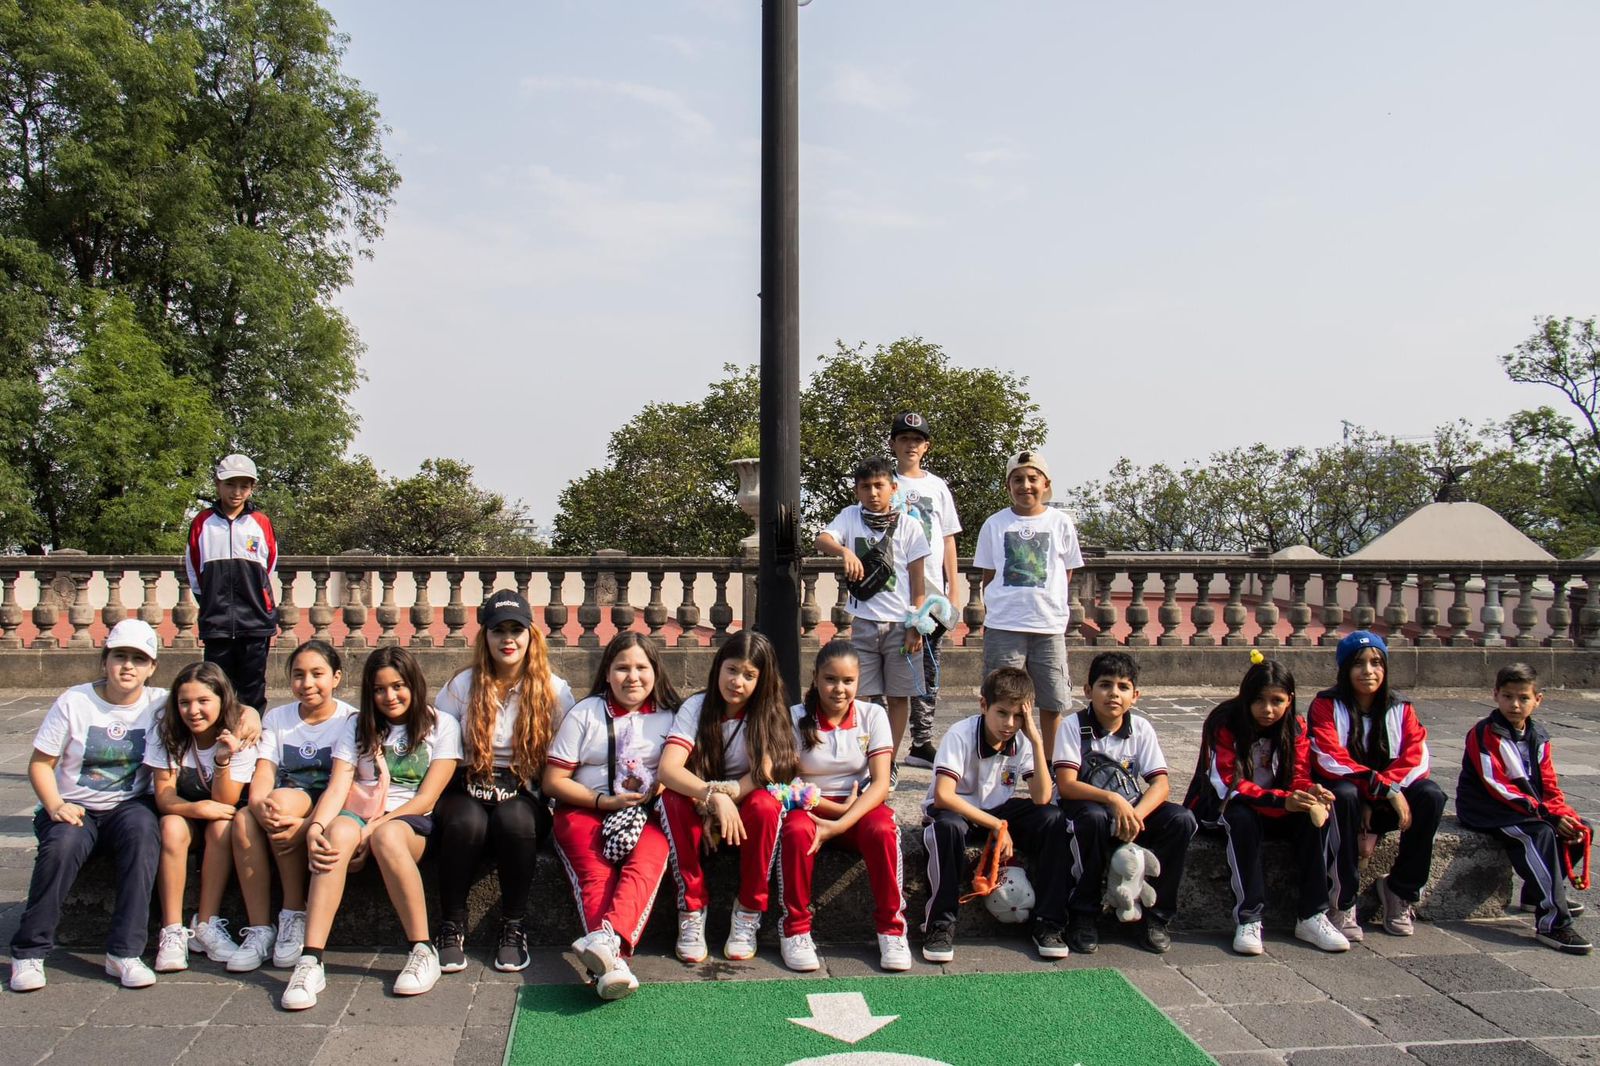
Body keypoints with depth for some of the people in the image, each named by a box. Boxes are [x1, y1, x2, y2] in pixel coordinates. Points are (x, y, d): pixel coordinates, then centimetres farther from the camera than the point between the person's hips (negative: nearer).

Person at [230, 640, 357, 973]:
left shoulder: (350, 720, -3)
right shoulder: (277, 718, 11)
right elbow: (264, 772, -3)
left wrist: (307, 823, -31)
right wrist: (258, 804, -27)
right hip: (282, 805, 4)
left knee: (282, 799, -33)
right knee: (244, 821, -28)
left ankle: (295, 914, -20)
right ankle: (260, 929, -24)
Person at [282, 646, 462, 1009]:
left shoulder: (441, 726, 5)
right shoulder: (357, 727, 14)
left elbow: (426, 798, -4)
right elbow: (337, 788, -1)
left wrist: (373, 829, -17)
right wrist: (315, 827, -22)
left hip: (411, 821, -2)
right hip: (360, 813, 2)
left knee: (387, 836, -38)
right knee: (339, 831, -34)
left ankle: (422, 951, -26)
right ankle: (310, 962, -38)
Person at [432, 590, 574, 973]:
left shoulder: (555, 691, 4)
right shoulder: (462, 686, 6)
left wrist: (523, 790, -10)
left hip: (525, 793, 0)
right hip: (469, 787, 1)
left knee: (515, 819, -35)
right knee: (467, 822, -34)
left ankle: (514, 927, -18)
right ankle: (452, 928, -16)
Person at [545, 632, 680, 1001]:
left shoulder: (667, 716, 14)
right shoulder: (585, 713, 9)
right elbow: (553, 781, 4)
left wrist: (652, 792, -14)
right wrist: (605, 801, -9)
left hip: (645, 815, 1)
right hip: (585, 810, 0)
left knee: (645, 864, -33)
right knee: (595, 874, -30)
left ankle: (608, 937, -56)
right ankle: (610, 962, -49)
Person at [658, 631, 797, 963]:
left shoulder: (768, 712, -7)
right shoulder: (696, 707, -9)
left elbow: (764, 774, -18)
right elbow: (668, 768, -24)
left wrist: (726, 795, -31)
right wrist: (714, 796, -39)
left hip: (744, 810, 0)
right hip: (700, 808, 0)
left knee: (766, 805, -33)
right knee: (672, 800, -31)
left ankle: (748, 913, -18)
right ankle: (692, 910, -22)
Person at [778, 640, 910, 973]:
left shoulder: (873, 715, -2)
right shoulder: (795, 718, -5)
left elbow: (880, 783, -11)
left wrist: (839, 825, -25)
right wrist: (838, 807, -19)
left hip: (860, 807, 1)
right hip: (809, 807, -1)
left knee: (883, 830, -32)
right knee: (796, 831, -35)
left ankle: (892, 927, -15)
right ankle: (795, 929, -18)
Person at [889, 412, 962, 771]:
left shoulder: (937, 486, 13)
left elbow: (948, 541, 12)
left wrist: (952, 592, 7)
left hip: (933, 593, 4)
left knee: (928, 671, 7)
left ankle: (922, 743, 15)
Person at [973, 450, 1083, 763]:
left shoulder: (1060, 522, 5)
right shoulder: (995, 524, 4)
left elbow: (1067, 572, 12)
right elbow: (988, 575, 9)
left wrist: (1044, 601, 3)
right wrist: (998, 606, 0)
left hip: (1050, 624, 1)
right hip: (1003, 625, -1)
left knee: (1052, 701, 6)